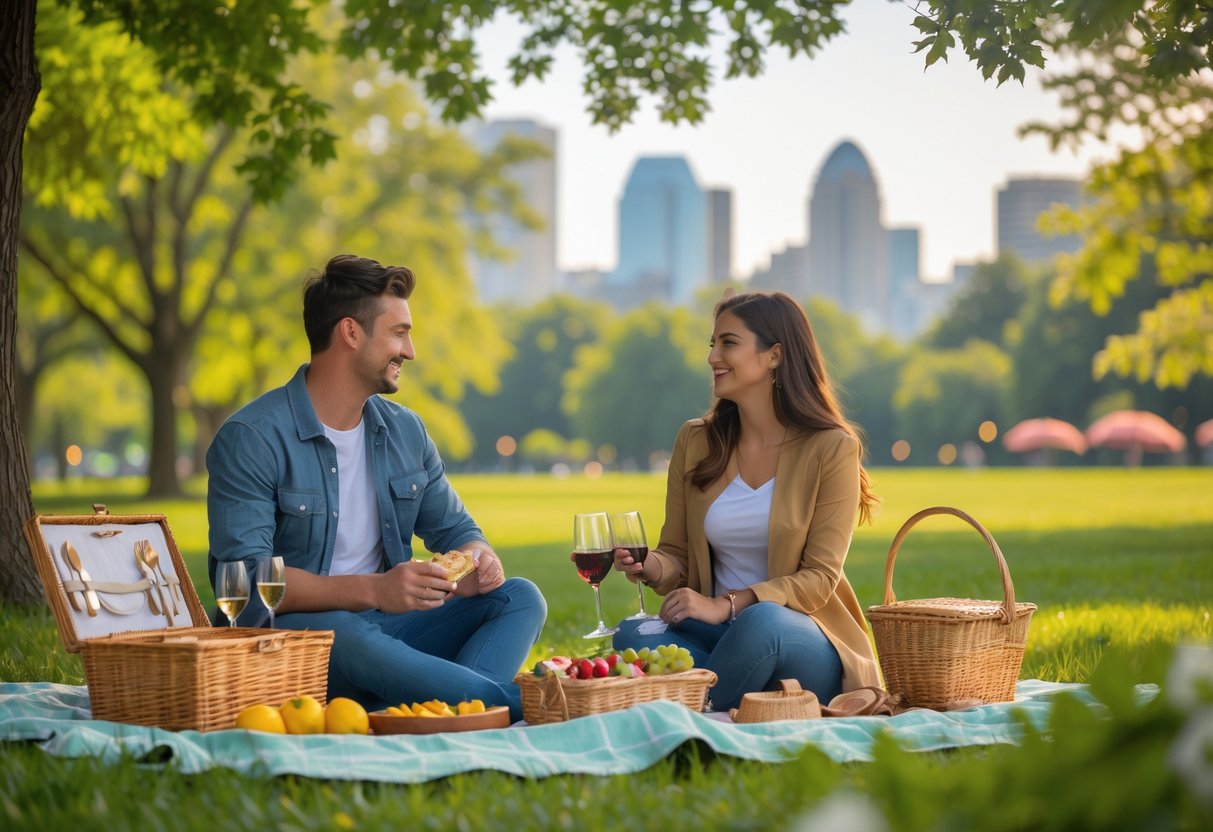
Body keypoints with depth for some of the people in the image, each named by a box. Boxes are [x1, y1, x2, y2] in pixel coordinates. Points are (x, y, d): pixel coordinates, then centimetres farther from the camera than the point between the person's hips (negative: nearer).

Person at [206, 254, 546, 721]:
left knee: (520, 598, -11)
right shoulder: (251, 439, -10)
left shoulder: (405, 431, 13)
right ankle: (526, 707, -29)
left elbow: (453, 528, 20)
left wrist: (477, 559, -8)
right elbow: (243, 574, -20)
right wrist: (373, 590, -30)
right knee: (342, 634, -39)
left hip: (385, 629, 7)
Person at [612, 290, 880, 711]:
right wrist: (649, 567, -14)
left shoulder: (831, 449, -5)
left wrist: (727, 605, -23)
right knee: (633, 635, -28)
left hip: (808, 646, -3)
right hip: (721, 636, 4)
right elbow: (678, 556, 11)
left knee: (761, 622, -39)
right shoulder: (695, 442, 8)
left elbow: (820, 577, -10)